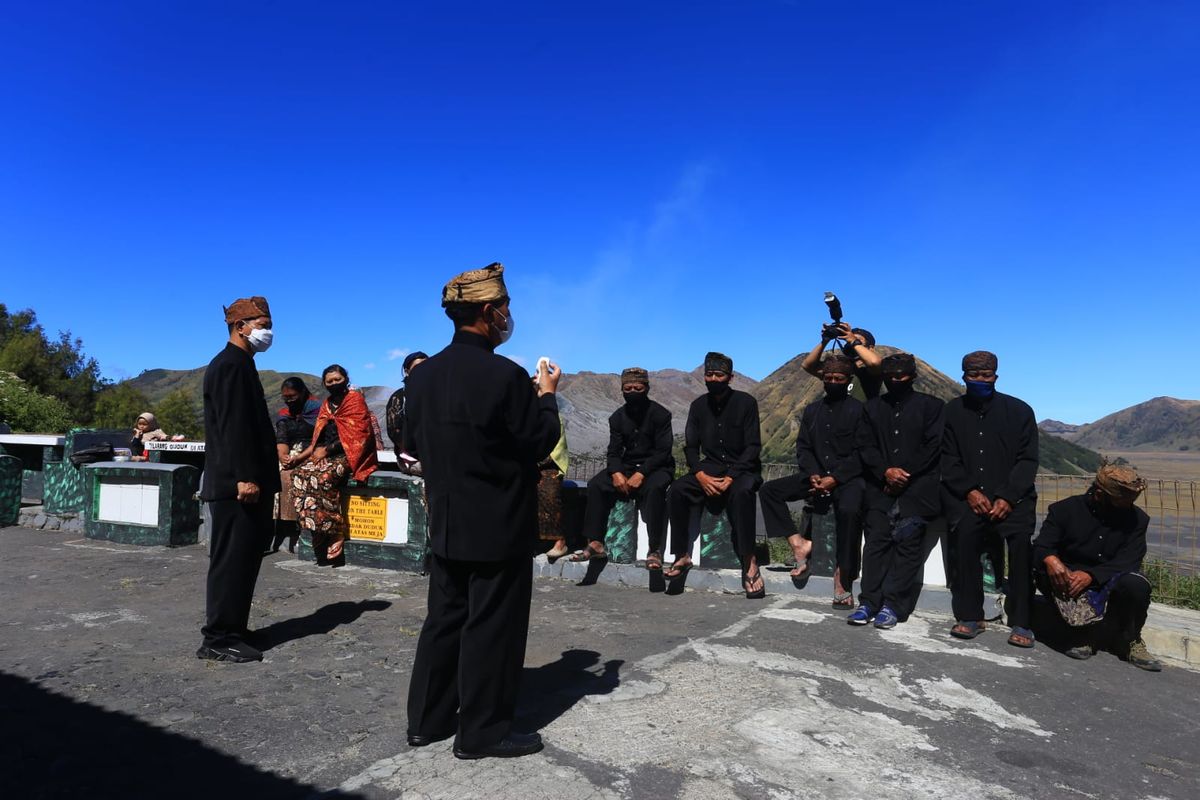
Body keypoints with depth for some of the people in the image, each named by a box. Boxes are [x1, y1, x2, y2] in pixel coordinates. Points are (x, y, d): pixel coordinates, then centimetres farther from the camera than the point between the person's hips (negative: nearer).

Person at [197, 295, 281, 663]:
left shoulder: (239, 364, 19)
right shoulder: (231, 365, -11)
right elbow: (233, 426, -20)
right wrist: (245, 477, -23)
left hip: (245, 481, 10)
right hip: (236, 483, -10)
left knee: (242, 559, 14)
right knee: (232, 560, -4)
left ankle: (231, 631, 23)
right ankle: (219, 640, 5)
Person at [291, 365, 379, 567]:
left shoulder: (355, 399, -3)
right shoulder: (327, 404, 18)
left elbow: (354, 435, -12)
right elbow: (320, 436, 19)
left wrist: (327, 450, -13)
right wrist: (318, 450, -2)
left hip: (349, 455, -7)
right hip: (328, 454, 7)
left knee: (322, 478, -30)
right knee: (300, 474, -17)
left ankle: (333, 540, -25)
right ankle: (316, 528, -17)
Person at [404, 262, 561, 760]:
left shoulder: (422, 375, 2)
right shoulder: (504, 376, -20)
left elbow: (414, 444, 10)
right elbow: (541, 442, -12)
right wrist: (547, 395, 2)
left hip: (446, 525, 7)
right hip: (499, 526, -7)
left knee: (444, 620, 18)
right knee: (492, 627, 6)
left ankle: (428, 719, 29)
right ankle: (482, 731, 18)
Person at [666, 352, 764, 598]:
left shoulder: (745, 402, -5)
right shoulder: (699, 406, 7)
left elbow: (753, 446, -10)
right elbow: (690, 447, 5)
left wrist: (730, 478, -22)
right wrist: (700, 475, -14)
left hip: (742, 468, -4)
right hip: (710, 467, 4)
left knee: (741, 491, -38)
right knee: (676, 491, -23)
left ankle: (750, 563, -32)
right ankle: (683, 556, -13)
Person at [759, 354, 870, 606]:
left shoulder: (858, 410, 1)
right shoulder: (811, 410, 17)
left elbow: (861, 453, -7)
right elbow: (803, 447, 11)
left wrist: (835, 479, -17)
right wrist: (813, 475, -9)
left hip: (848, 478, -5)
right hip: (816, 476, 6)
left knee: (849, 510, -36)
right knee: (769, 490, -10)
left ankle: (843, 577, -24)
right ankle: (798, 543, -13)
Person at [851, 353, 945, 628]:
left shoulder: (931, 405, 11)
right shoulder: (873, 406, 18)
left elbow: (934, 446, 2)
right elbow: (866, 447, 11)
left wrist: (906, 474, -7)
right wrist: (886, 471, -6)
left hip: (917, 485, -2)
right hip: (881, 484, 2)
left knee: (907, 538, -12)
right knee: (876, 536, -9)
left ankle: (893, 605, -10)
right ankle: (869, 602, -8)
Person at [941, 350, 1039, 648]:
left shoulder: (1019, 410, 7)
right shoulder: (952, 411, 8)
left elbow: (1027, 461, 1)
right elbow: (948, 459, 4)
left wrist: (1007, 498, -12)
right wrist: (969, 491, -12)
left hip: (1011, 494, 0)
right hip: (966, 494, 0)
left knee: (1021, 537, -27)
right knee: (965, 531, -29)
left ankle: (1021, 622, -16)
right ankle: (970, 615, -18)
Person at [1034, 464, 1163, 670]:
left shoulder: (1136, 518, 0)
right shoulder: (1065, 510, -4)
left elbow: (1129, 560, -12)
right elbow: (1040, 547, -8)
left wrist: (1091, 575, -30)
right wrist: (1050, 559, -35)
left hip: (1111, 583, 1)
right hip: (1071, 579, -1)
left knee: (1136, 584, -32)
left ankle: (1129, 641, -4)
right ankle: (1084, 632, -7)